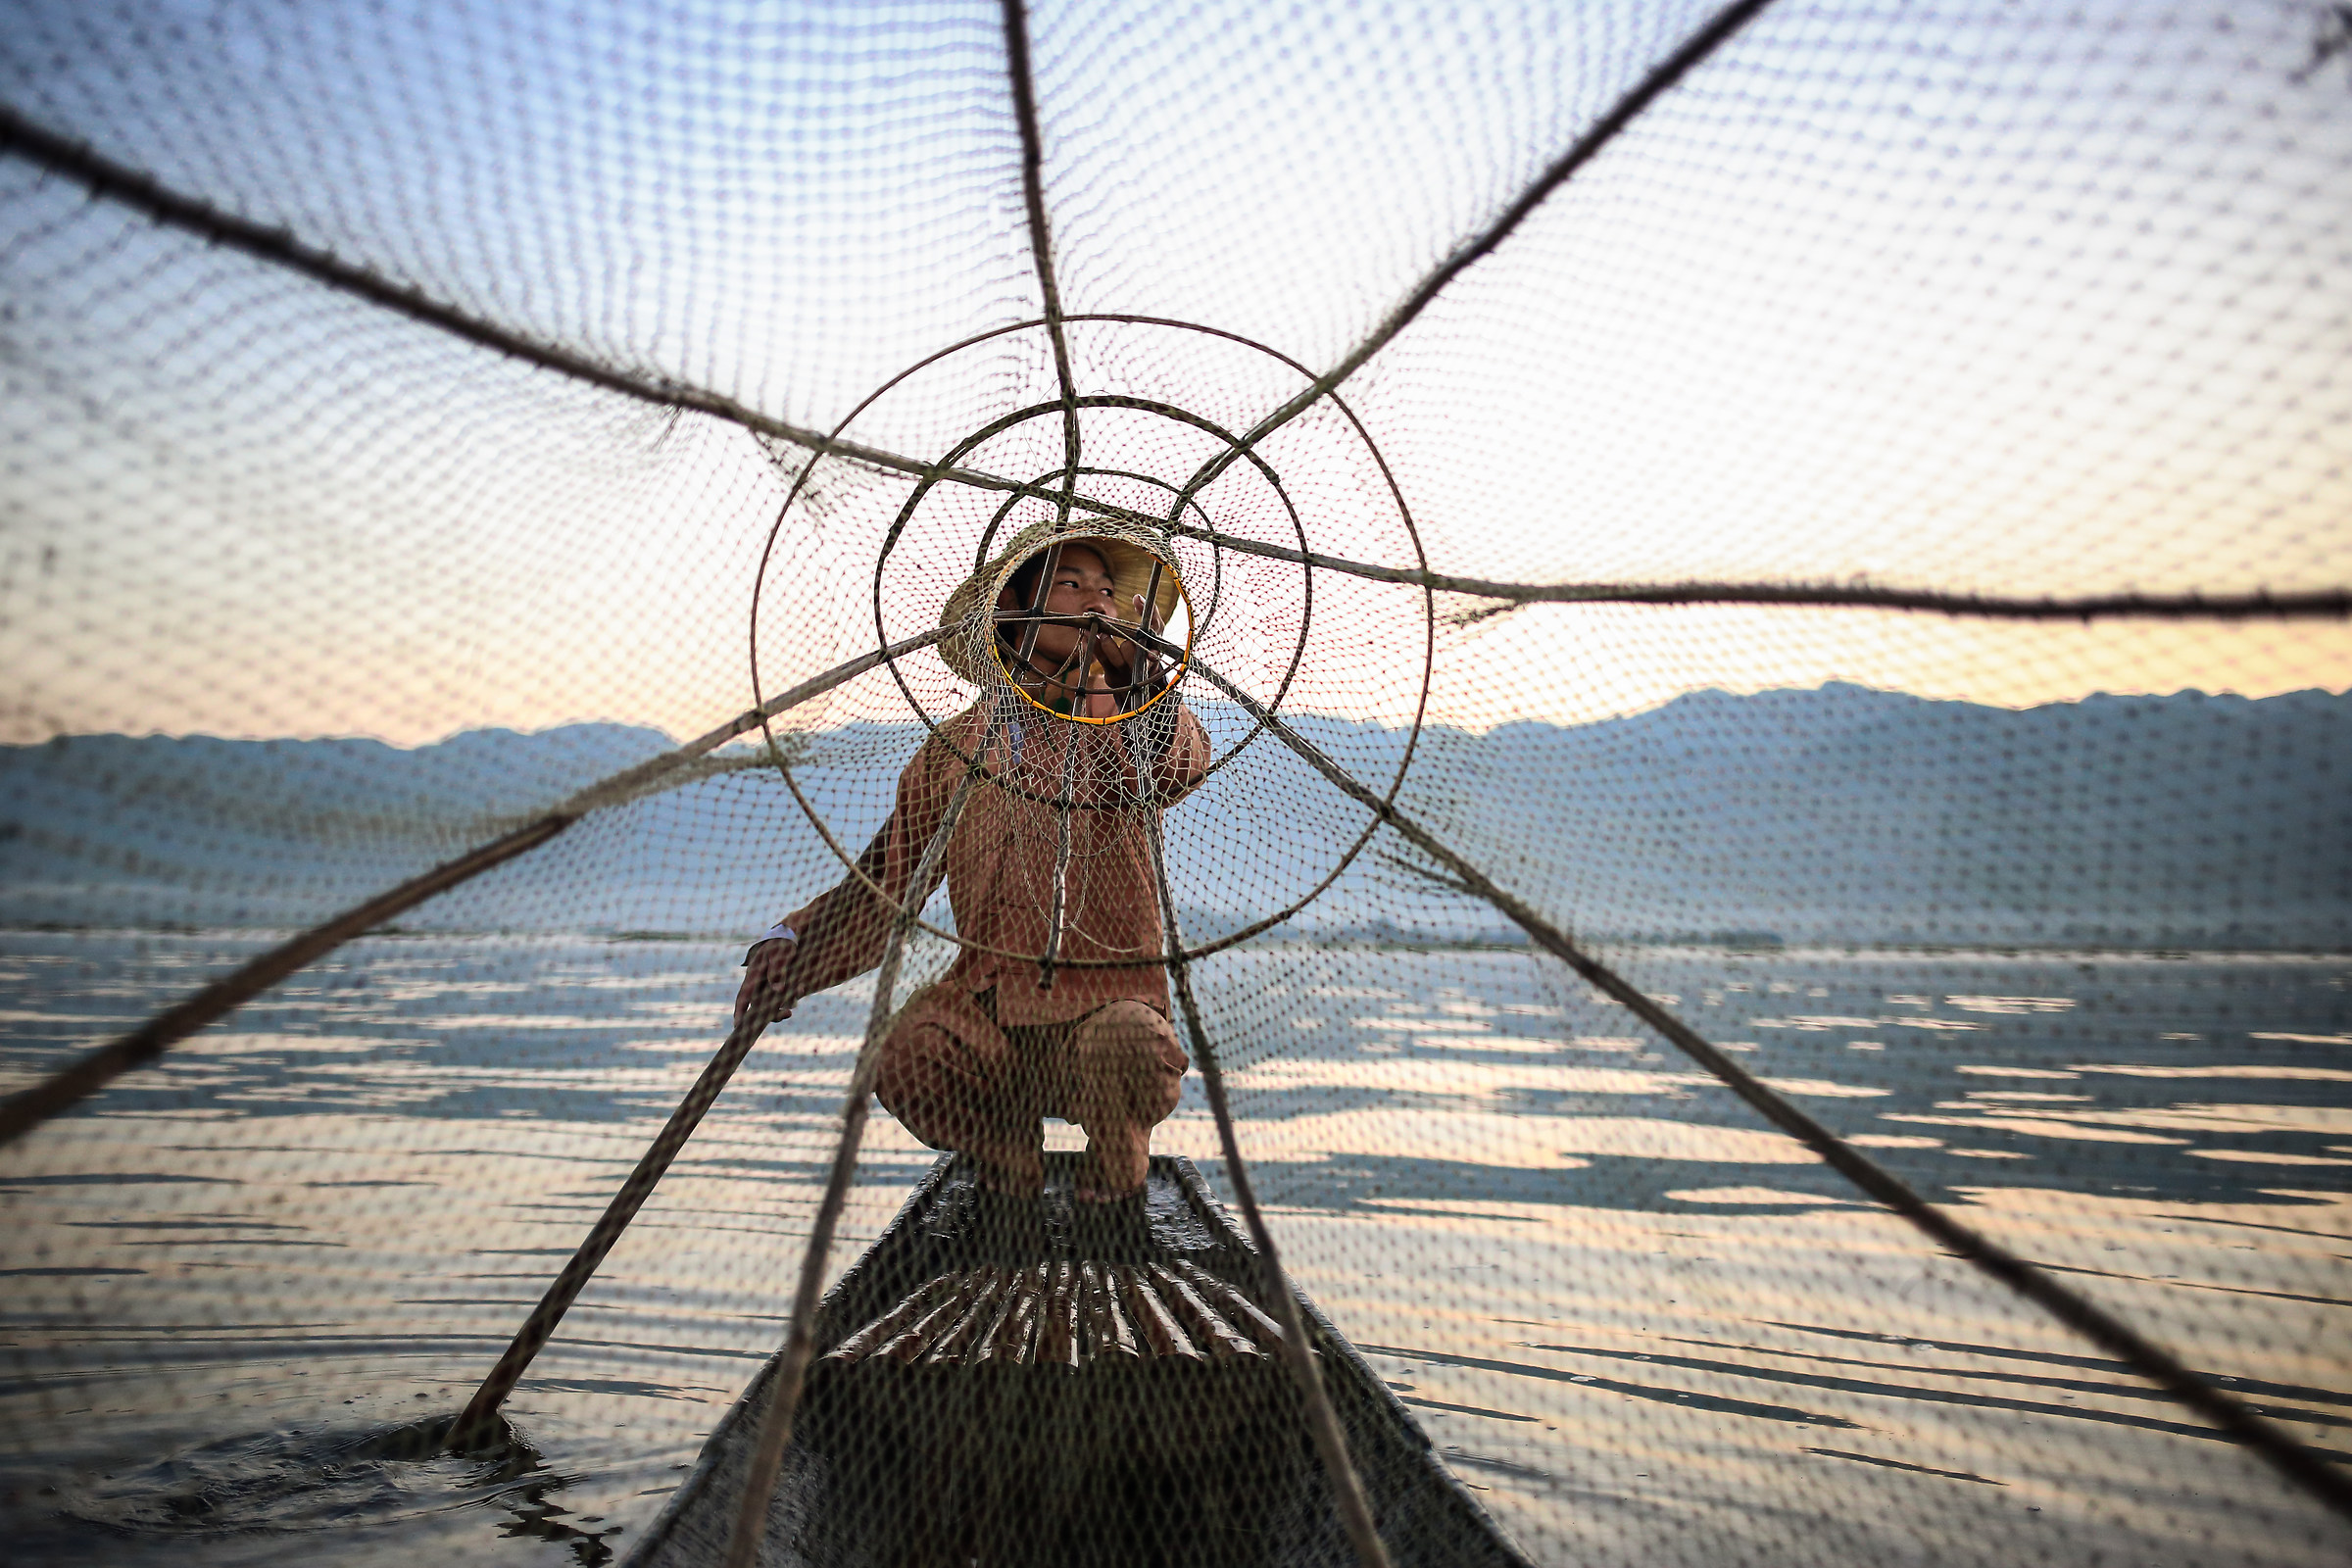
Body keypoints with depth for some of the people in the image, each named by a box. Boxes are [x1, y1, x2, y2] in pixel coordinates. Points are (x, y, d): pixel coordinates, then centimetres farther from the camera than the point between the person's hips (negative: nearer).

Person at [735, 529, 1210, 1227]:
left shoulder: (1128, 730, 8)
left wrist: (1136, 665, -30)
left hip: (1112, 998, -1)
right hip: (988, 1007, 1)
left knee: (1127, 1043, -36)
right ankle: (1007, 1153, 4)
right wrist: (793, 944, -4)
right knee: (905, 1050, -31)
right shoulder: (960, 744, 12)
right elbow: (885, 879, 12)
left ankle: (1115, 1170, 2)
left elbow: (1181, 766, -18)